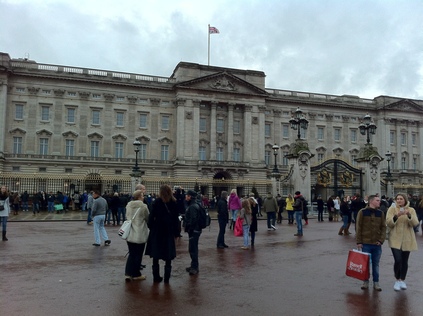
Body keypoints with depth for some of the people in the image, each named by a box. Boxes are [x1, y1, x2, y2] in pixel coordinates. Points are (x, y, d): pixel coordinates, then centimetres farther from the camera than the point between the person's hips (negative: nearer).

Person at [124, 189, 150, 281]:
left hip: (130, 234, 5)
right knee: (138, 255, 9)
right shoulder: (143, 206, -15)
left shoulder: (128, 205, 2)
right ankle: (136, 274, 19)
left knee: (131, 254, 16)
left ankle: (128, 274, 11)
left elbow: (127, 217, 11)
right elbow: (148, 219, -5)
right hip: (140, 235, -5)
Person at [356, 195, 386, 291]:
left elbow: (383, 227, 7)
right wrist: (359, 242, -7)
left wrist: (381, 240, -6)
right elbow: (358, 227, -4)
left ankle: (376, 282, 21)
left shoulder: (380, 213, 6)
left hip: (377, 244, 3)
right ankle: (366, 281, 19)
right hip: (365, 243, -2)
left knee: (376, 264, 10)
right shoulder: (362, 212, -4)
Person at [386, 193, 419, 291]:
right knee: (398, 260, -12)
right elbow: (388, 223, -10)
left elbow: (415, 223, -9)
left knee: (404, 261, 9)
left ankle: (402, 280, 28)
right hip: (395, 239, -2)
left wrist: (409, 215, -27)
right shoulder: (392, 209, -1)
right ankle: (397, 280, 9)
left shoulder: (411, 210, 4)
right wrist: (396, 216, -26)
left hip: (407, 240, 2)